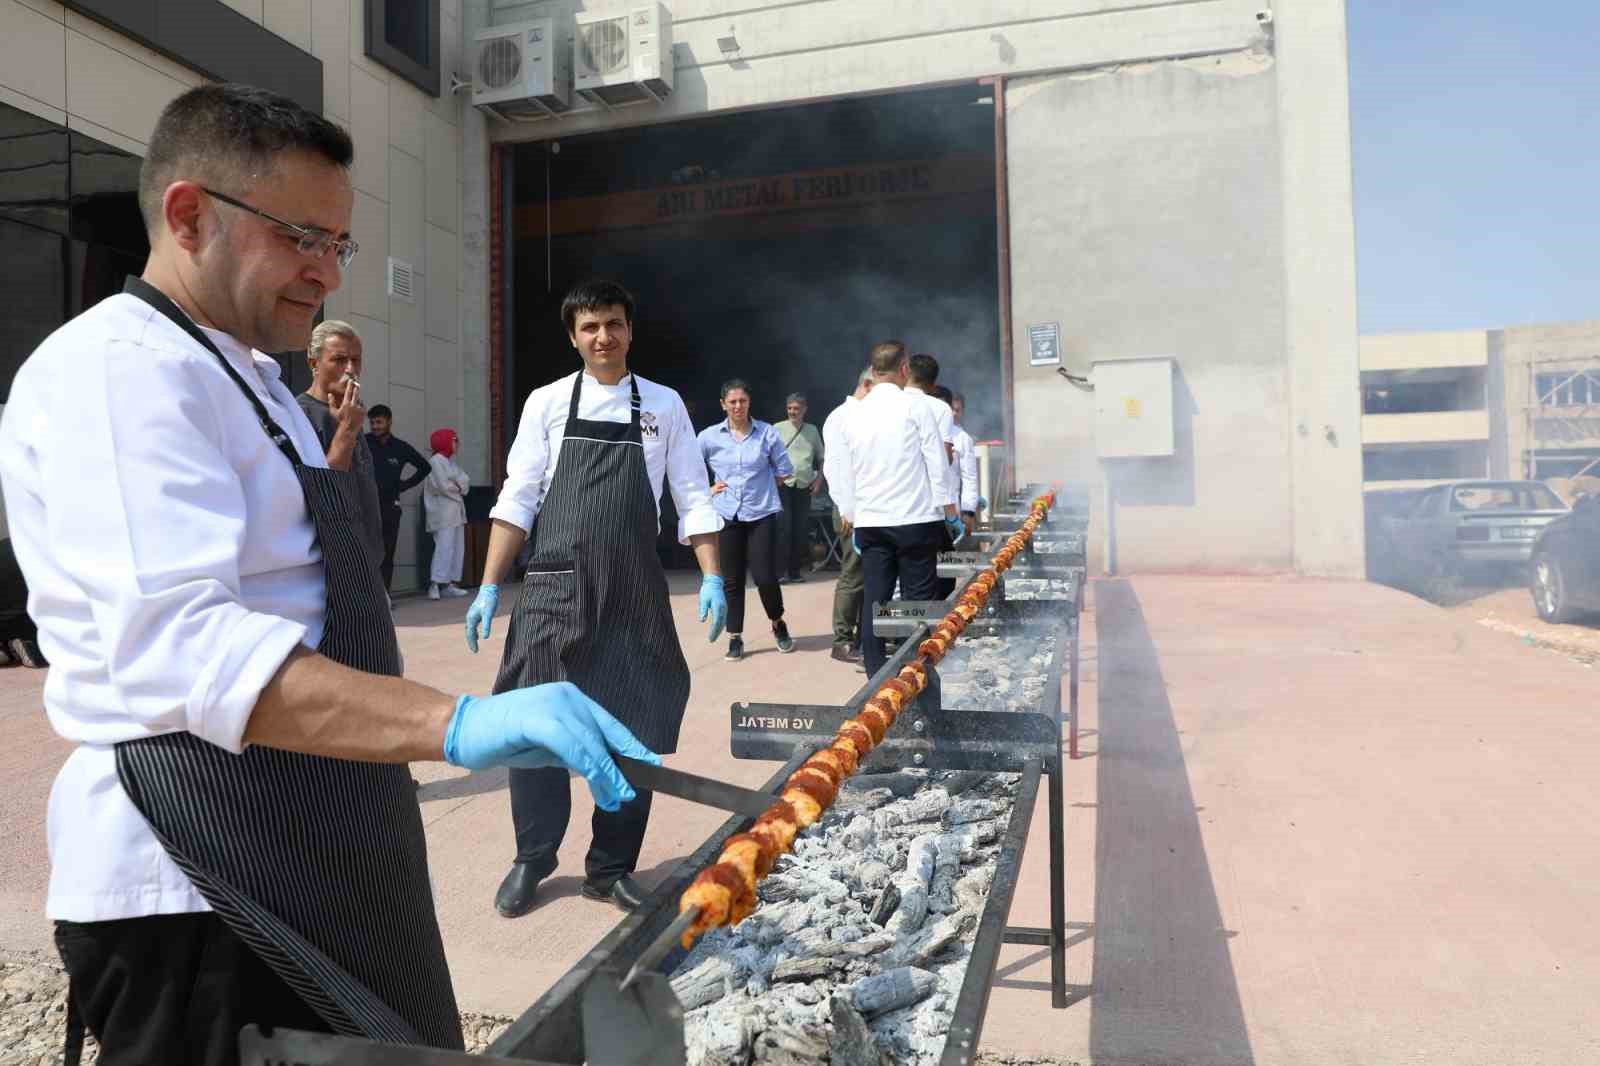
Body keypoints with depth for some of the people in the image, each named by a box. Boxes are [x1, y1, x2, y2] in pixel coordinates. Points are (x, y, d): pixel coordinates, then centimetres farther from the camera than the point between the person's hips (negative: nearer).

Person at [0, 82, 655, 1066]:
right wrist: (459, 724, -40)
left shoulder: (240, 379, 16)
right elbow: (178, 646, -31)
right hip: (203, 884, -10)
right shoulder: (120, 370, -17)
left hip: (311, 855, 10)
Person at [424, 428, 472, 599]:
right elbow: (442, 485, -18)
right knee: (444, 547, -16)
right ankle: (435, 584, -18)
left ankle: (449, 584, 8)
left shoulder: (450, 460, 20)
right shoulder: (436, 460, -8)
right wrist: (458, 490, -1)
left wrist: (460, 486, -9)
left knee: (458, 548, 6)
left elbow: (466, 480, 12)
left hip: (457, 510, 9)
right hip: (443, 511, -9)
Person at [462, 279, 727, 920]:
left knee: (635, 733, 5)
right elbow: (516, 500, 4)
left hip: (635, 596, 1)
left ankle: (612, 867, 22)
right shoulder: (548, 403, 6)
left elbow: (693, 501, 6)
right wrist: (489, 586, -1)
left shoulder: (664, 406, 7)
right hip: (555, 589, 0)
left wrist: (712, 580, -4)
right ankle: (532, 859, 23)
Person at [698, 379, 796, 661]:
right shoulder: (709, 436, 1)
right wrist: (707, 490, 5)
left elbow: (783, 470, 10)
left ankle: (778, 624, 24)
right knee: (732, 580, 5)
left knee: (765, 577, -3)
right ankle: (735, 638, 16)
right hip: (727, 515, 1)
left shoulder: (767, 433, 0)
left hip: (762, 514, -1)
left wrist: (762, 490, 5)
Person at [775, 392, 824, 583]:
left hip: (805, 486, 3)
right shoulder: (778, 429, 2)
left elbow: (821, 458, 19)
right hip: (783, 484, -3)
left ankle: (796, 570, 13)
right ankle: (784, 570, -4)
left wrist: (819, 480, 8)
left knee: (802, 529, 4)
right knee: (784, 528, -9)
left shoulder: (812, 431, 12)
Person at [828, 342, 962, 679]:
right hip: (915, 520, -4)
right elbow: (937, 461, -4)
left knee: (873, 601, 6)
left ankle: (876, 678, 9)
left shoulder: (853, 415, 9)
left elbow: (843, 474, 13)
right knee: (917, 600, 2)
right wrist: (951, 513, 3)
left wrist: (850, 519, 22)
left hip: (869, 523, 4)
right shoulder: (915, 405, -4)